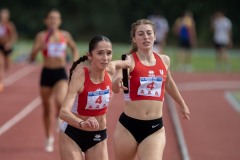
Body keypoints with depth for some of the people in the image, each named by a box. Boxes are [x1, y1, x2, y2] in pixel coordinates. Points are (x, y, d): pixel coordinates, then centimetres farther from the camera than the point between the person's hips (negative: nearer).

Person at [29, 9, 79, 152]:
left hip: (61, 73, -1)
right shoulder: (42, 36, -2)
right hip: (47, 73, 1)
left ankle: (60, 118, 6)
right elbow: (32, 58, -6)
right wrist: (38, 48, -24)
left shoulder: (65, 35, 2)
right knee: (47, 109, 8)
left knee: (60, 101, -28)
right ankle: (49, 139, 23)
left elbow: (75, 49, 21)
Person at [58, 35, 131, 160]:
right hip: (72, 135, -4)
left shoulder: (110, 69, -10)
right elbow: (64, 111, -38)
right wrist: (82, 124, -55)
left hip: (98, 136, 4)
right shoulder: (80, 75, -25)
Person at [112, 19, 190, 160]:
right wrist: (117, 82, -52)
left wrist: (182, 105, 40)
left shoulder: (164, 60, 6)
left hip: (155, 128, 2)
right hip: (128, 126, -2)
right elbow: (116, 88, -29)